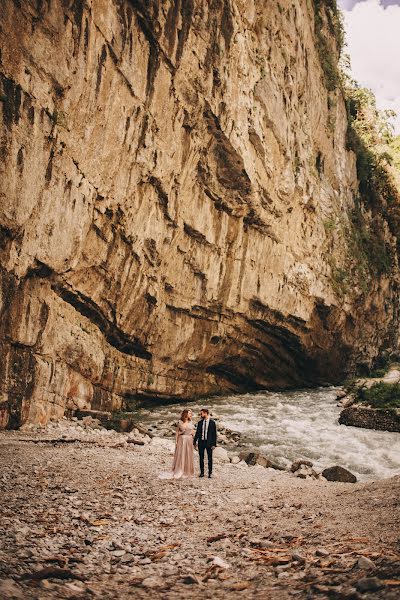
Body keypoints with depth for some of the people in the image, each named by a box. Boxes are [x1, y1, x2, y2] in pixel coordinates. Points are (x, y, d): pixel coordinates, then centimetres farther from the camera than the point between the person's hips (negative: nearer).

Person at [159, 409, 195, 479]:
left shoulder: (190, 422, 6)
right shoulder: (180, 422, -2)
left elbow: (193, 432, 11)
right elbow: (177, 432, -1)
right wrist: (176, 441, -6)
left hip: (189, 441, 3)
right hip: (181, 440, -3)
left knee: (188, 456, 5)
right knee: (180, 456, -3)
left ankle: (187, 472, 14)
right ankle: (179, 473, 1)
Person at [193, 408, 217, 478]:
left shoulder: (212, 423, -4)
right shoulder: (200, 423, 7)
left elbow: (214, 434, -4)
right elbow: (197, 433, 10)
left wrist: (214, 444, -8)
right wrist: (195, 442, 2)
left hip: (209, 442, -3)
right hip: (201, 442, 3)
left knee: (209, 458, 3)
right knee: (201, 458, 7)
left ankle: (210, 473, 12)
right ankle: (202, 472, 15)